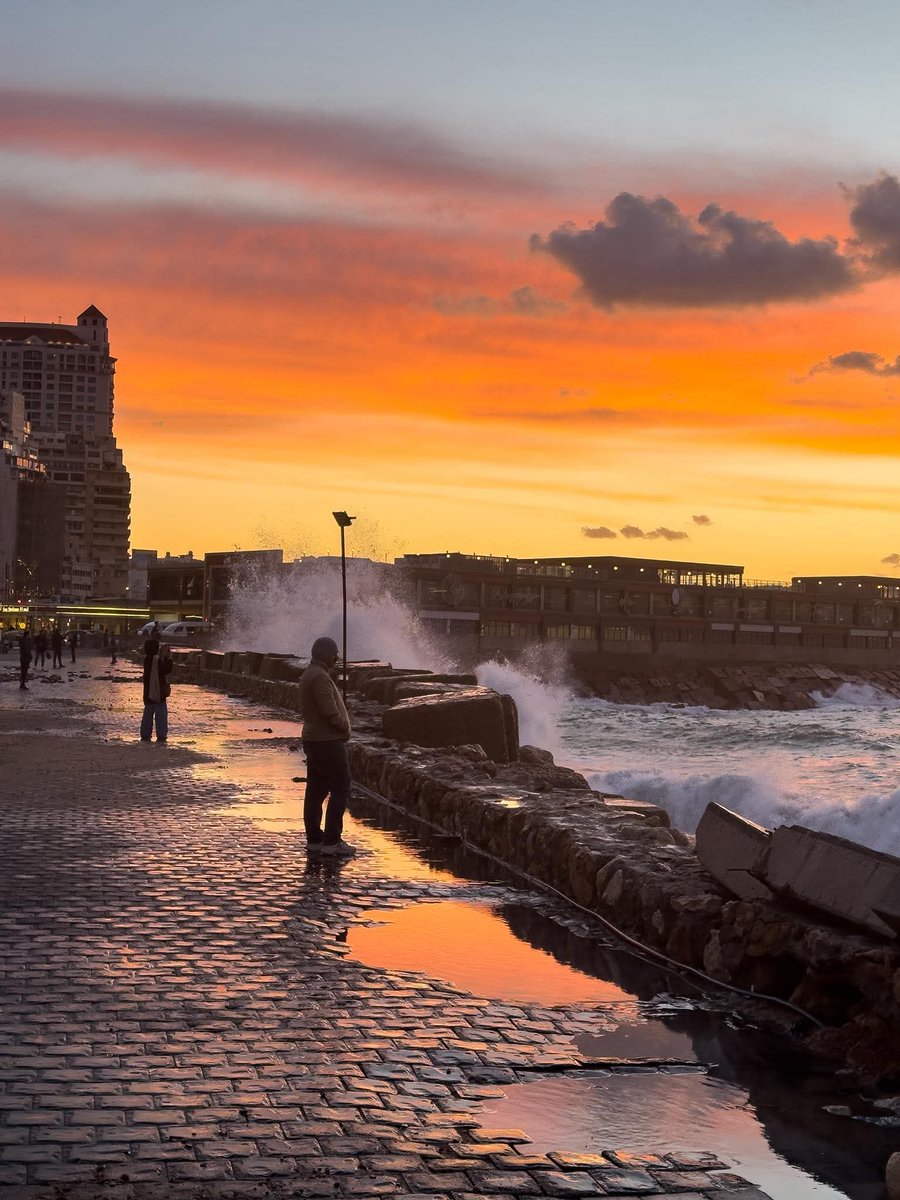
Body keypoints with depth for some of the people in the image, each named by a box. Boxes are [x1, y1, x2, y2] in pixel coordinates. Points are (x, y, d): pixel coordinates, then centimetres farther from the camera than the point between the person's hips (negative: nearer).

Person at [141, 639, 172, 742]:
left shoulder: (146, 659, 6)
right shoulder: (157, 660, -18)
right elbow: (167, 670, -16)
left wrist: (163, 656, 12)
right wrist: (169, 658, -8)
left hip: (148, 693, 7)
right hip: (159, 692, -7)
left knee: (148, 714, 13)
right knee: (161, 714, 0)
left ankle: (145, 735, 15)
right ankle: (161, 736, 0)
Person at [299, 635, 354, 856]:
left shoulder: (309, 675, 15)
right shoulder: (320, 677, -17)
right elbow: (330, 711, -24)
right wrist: (345, 727, -6)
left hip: (313, 740, 10)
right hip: (328, 741, -10)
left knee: (316, 791, 10)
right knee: (340, 790, -7)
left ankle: (314, 840, 13)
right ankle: (332, 841, -8)